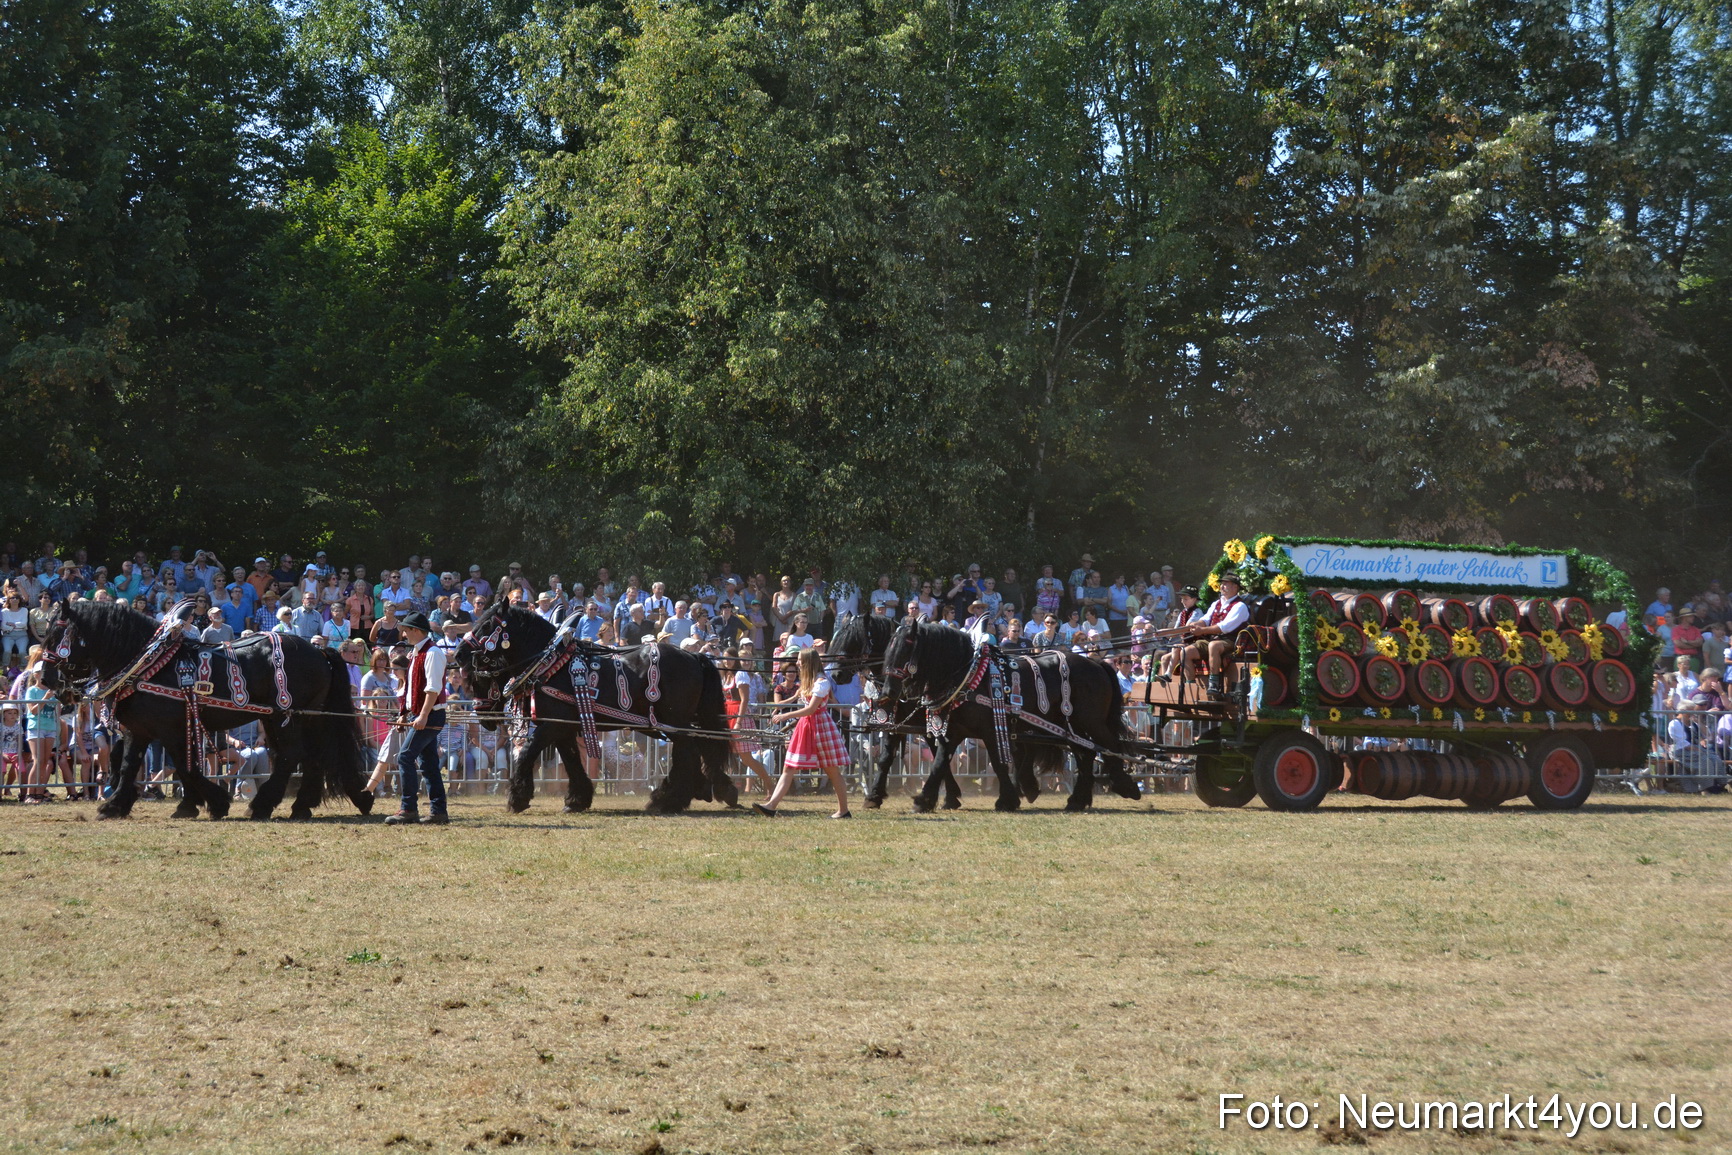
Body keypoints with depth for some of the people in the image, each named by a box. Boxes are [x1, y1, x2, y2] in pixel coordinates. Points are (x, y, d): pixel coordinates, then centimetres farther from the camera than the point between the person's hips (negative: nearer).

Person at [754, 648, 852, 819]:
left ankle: (844, 810, 10)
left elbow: (811, 709, -20)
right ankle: (771, 806, -8)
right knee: (788, 769, -1)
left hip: (821, 727, -9)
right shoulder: (807, 682, 15)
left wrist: (786, 716, -21)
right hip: (805, 726, 9)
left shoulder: (821, 682, -14)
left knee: (832, 771, 1)